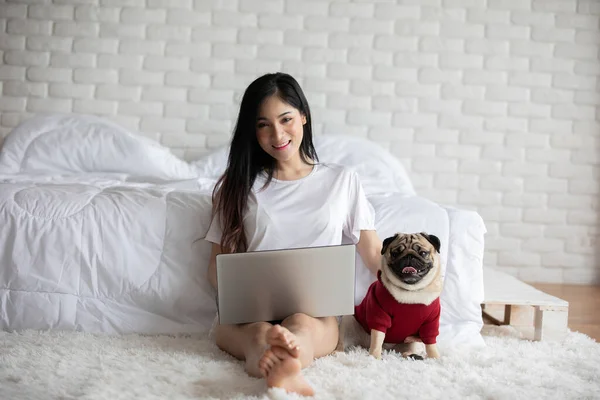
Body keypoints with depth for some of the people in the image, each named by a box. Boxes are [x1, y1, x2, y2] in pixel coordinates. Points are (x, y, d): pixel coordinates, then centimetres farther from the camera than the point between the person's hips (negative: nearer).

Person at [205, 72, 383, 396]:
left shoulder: (342, 181, 17)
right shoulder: (240, 185, 17)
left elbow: (374, 255, 15)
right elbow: (217, 263, 15)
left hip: (316, 311, 0)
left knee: (302, 325, -38)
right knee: (259, 333, -37)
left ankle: (278, 365, -69)